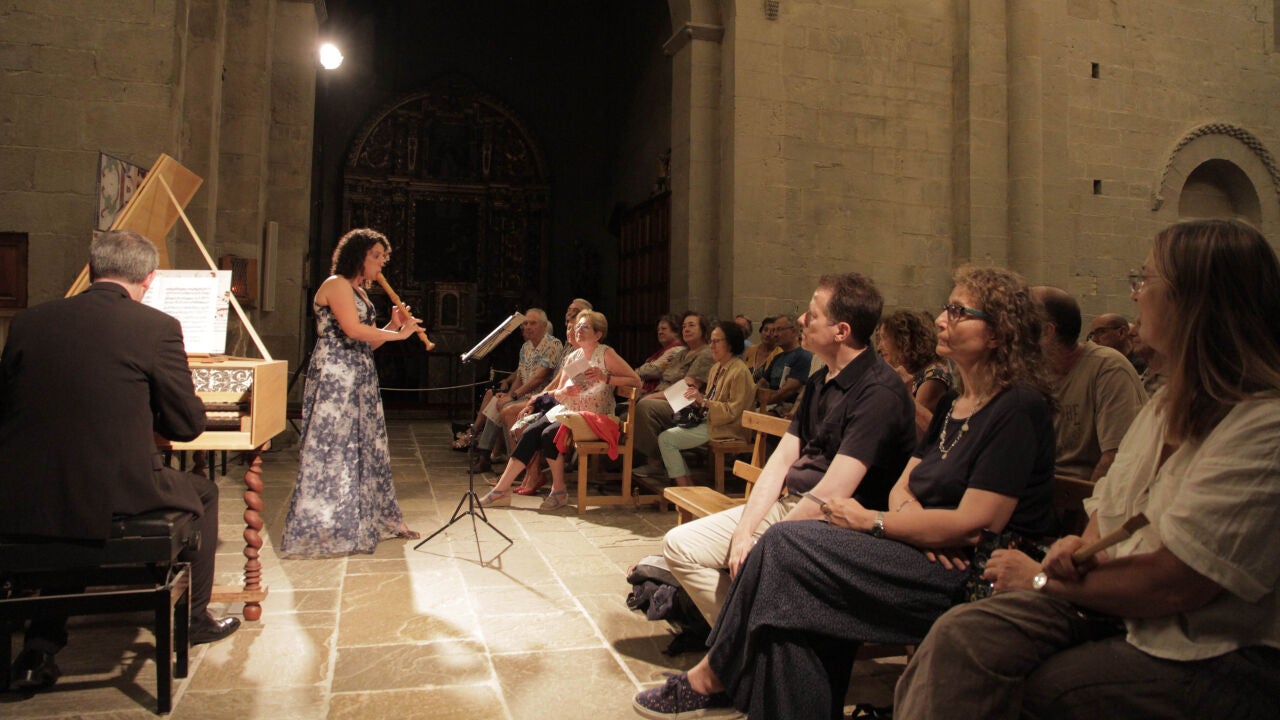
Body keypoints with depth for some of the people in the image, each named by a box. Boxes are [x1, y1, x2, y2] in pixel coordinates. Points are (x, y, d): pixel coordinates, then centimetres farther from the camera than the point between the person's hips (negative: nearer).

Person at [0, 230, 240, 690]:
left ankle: (41, 646, 30)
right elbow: (188, 424, -2)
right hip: (116, 497, -4)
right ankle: (193, 617, 36)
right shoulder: (157, 327, -8)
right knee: (203, 493, 25)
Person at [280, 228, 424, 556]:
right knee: (332, 449, -7)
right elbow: (353, 329, -21)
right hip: (335, 378, -9)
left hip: (361, 380, 10)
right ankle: (320, 530, 0)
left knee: (368, 449, 11)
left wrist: (392, 326, 1)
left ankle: (379, 520, 19)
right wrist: (399, 334, -14)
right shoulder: (336, 284, -8)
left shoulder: (360, 292, 20)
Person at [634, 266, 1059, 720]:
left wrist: (871, 521, -11)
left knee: (784, 546, -17)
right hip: (925, 557, 8)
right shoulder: (953, 405, 16)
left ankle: (711, 677, 0)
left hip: (969, 576, -8)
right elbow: (902, 486, 12)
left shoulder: (1018, 409, -12)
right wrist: (911, 514, -12)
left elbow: (974, 524, -19)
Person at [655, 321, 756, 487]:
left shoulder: (740, 372, -16)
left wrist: (704, 401, -25)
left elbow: (733, 411, -19)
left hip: (725, 429, -10)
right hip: (708, 421, 10)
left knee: (666, 439, -14)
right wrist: (698, 397, 1)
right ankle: (686, 482, 5)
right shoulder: (717, 368, 14)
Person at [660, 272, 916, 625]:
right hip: (787, 504, 9)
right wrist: (743, 531, -4)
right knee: (679, 544, 1)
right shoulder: (819, 383, 13)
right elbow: (781, 460, 8)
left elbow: (831, 494, -22)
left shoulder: (878, 392, -17)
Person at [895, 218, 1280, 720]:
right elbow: (1110, 505, 19)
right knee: (959, 636, -17)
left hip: (1212, 656, -7)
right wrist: (1080, 546, -5)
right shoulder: (1171, 403, 12)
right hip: (1118, 605, 7)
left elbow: (1170, 584, -22)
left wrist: (1043, 578, -8)